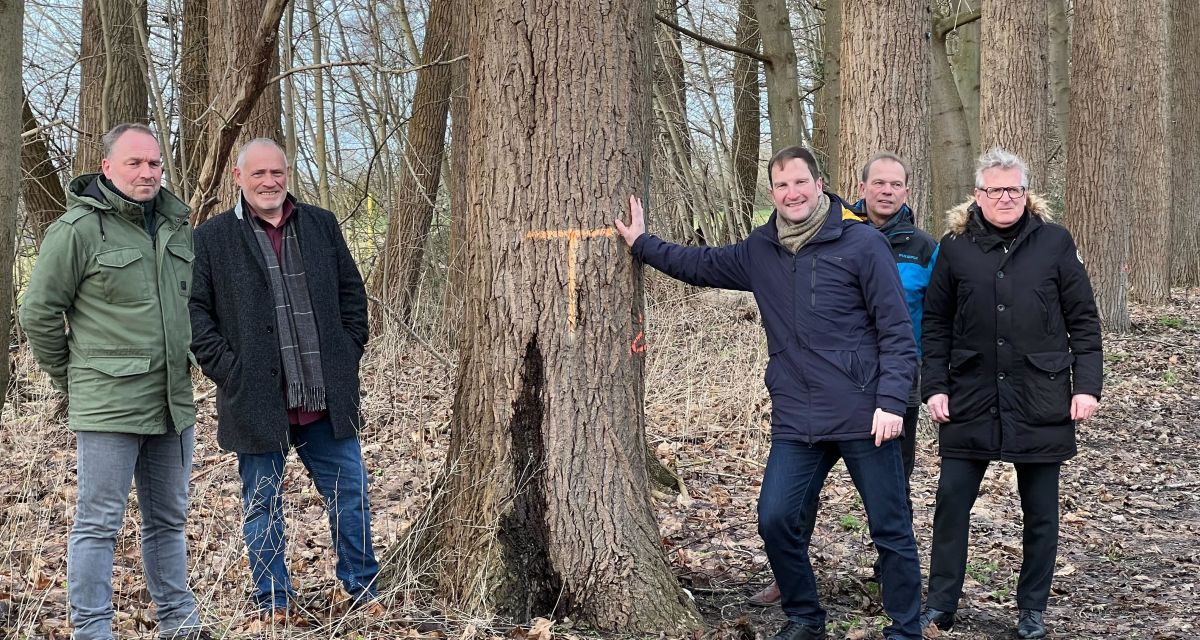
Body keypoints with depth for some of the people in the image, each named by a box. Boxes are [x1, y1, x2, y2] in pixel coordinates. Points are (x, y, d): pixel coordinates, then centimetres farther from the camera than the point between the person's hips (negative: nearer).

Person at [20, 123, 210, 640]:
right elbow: (39, 312, -6)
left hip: (174, 403, 7)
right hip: (108, 406, -6)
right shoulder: (78, 228, -10)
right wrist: (72, 379, 0)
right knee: (98, 523, -1)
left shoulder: (176, 225, 10)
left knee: (169, 520, 16)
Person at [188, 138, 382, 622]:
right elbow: (194, 309, -2)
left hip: (327, 399, 3)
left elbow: (351, 291, 14)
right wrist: (225, 367, -10)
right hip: (256, 400, -2)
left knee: (350, 495, 8)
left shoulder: (321, 225, 9)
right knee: (263, 505, 8)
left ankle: (363, 591, 23)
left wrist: (348, 353, 5)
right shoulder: (211, 239, -1)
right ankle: (272, 602, 20)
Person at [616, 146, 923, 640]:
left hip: (864, 418, -4)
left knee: (891, 529, 5)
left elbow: (897, 332, -8)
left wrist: (890, 402, -15)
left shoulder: (863, 243, -7)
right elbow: (700, 265, 25)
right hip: (795, 422, 5)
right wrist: (641, 243, 19)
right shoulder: (760, 251, 9)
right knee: (776, 520, -1)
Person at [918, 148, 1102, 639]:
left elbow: (1084, 320, 2)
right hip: (971, 398, 1)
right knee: (952, 499, 1)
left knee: (1040, 510, 7)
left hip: (1040, 399, -1)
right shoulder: (955, 247, 2)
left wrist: (1087, 385, -5)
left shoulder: (1054, 242, -1)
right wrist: (935, 386, 0)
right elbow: (936, 323, 7)